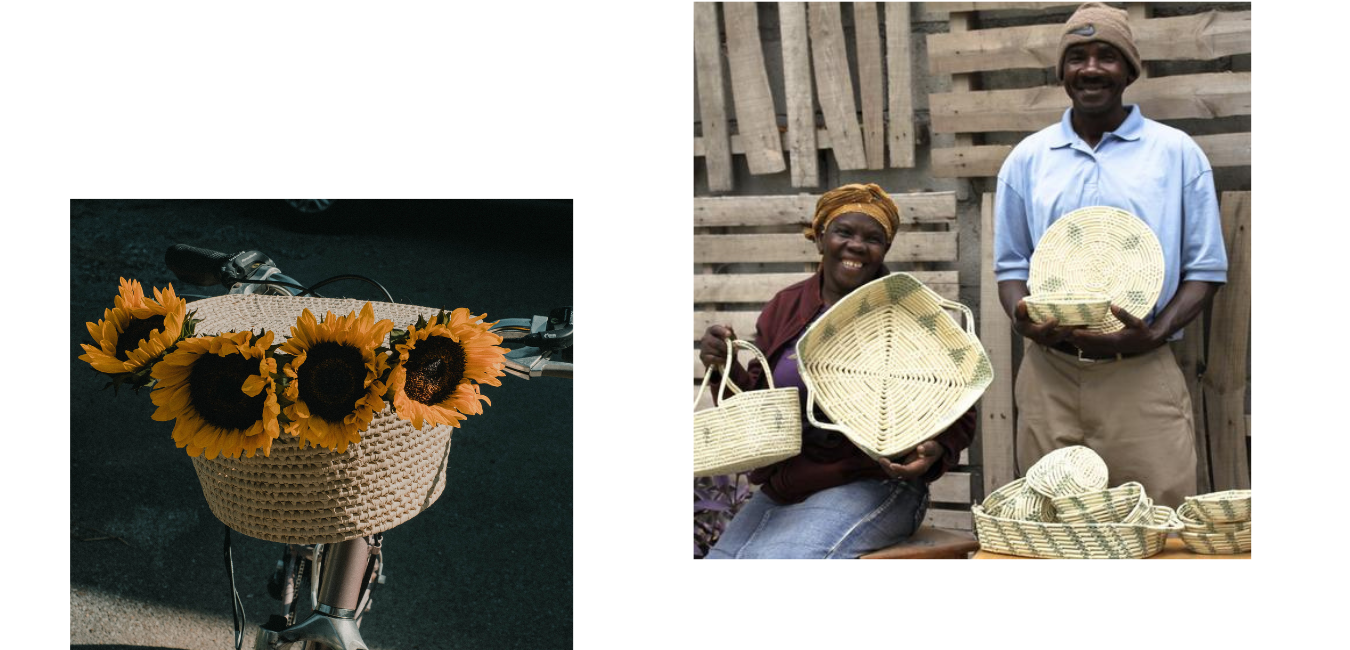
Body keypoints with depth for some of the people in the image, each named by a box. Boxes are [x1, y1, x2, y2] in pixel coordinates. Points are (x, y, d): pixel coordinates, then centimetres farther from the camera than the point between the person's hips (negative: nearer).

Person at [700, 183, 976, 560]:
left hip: (871, 487, -6)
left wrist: (933, 452, -23)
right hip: (780, 493, 6)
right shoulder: (784, 309, 9)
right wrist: (727, 371, -6)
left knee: (775, 556, -24)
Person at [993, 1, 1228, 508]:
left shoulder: (1178, 153, 4)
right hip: (1048, 376, 2)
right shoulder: (1027, 159, 11)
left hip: (1142, 376, -2)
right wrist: (1022, 319, -8)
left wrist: (1155, 333, -14)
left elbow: (1206, 269, 4)